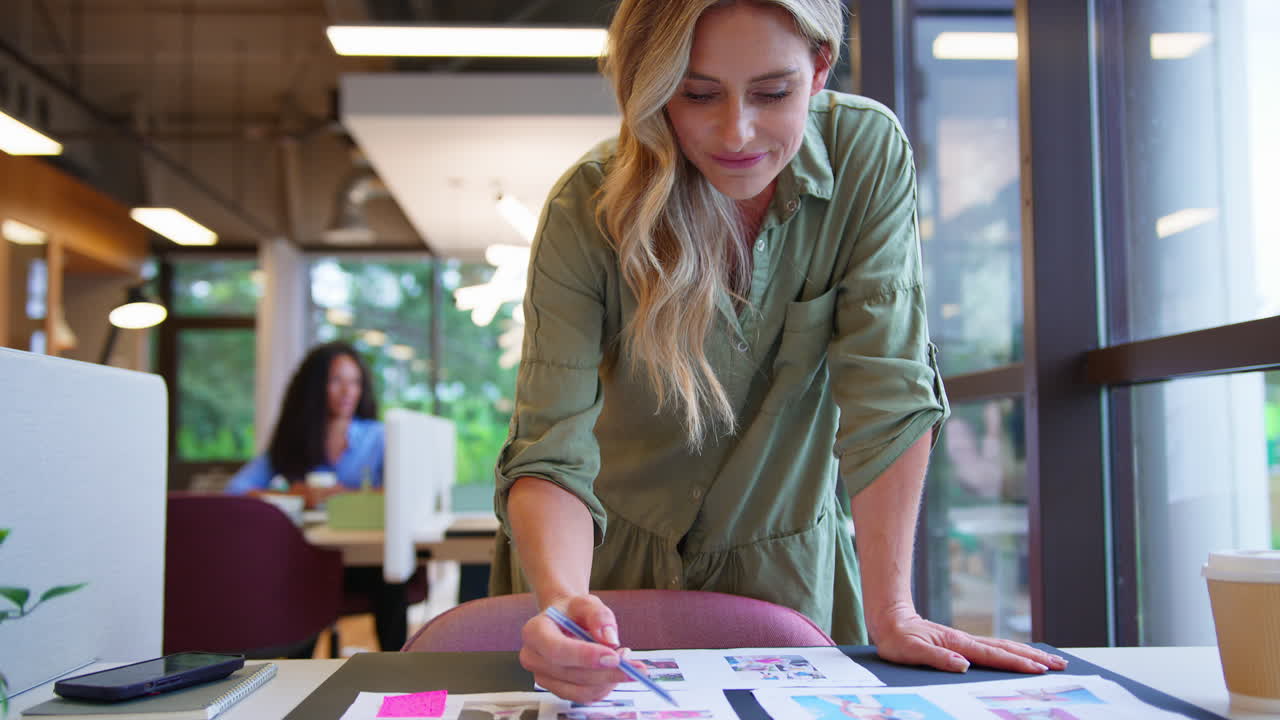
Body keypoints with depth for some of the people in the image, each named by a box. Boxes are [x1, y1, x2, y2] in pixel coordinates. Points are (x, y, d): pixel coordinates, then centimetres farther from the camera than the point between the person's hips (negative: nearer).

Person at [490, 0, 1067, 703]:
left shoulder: (869, 154, -20)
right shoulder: (587, 209, -22)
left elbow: (886, 390, -21)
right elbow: (551, 453, -26)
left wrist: (892, 615, -24)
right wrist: (563, 603, -45)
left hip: (787, 565, 1)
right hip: (614, 553, -1)